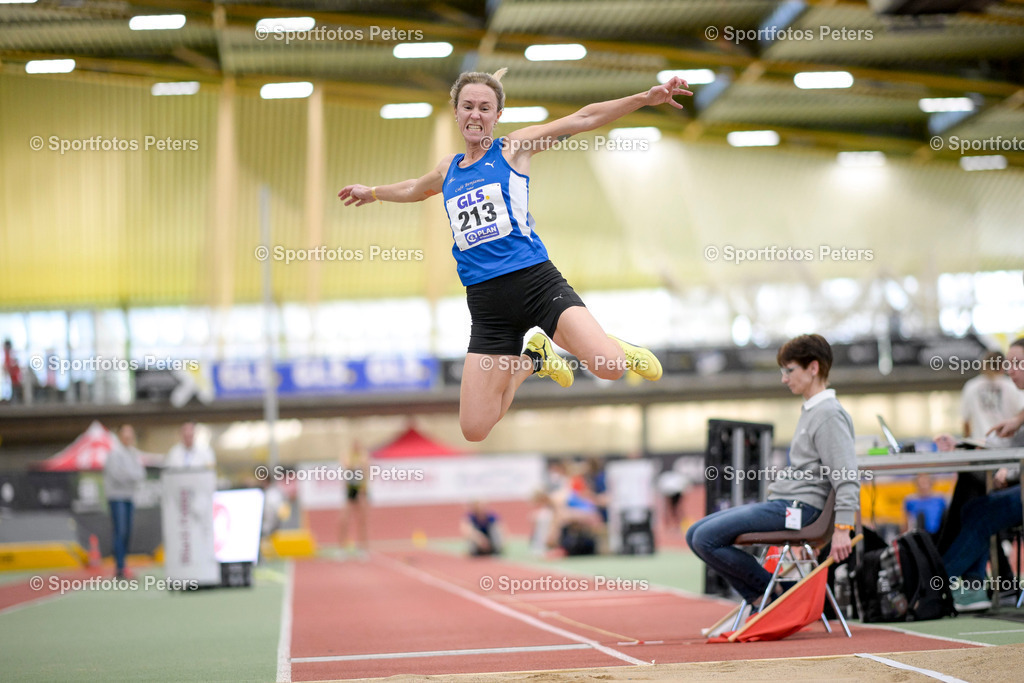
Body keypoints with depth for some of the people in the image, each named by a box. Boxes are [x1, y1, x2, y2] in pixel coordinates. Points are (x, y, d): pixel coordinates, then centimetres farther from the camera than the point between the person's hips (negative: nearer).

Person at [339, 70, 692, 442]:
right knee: (474, 430, -1)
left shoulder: (512, 148, 6)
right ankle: (533, 359, 26)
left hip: (536, 281, -4)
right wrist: (371, 192, 56)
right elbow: (415, 188, 43)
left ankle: (616, 349, 13)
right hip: (485, 299, 4)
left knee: (609, 367, -28)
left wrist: (646, 97, -9)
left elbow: (584, 118, -1)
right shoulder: (448, 169, 19)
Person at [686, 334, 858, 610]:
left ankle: (771, 590, -4)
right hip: (777, 503, 11)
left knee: (707, 538, -19)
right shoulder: (811, 411, 19)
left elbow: (847, 478, -19)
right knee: (695, 535, 5)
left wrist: (842, 528, -26)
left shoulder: (830, 414, -13)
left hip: (795, 509, -11)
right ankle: (760, 600, 2)